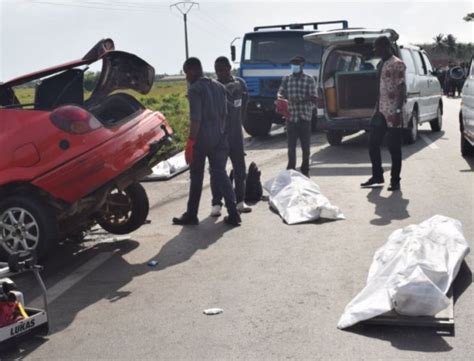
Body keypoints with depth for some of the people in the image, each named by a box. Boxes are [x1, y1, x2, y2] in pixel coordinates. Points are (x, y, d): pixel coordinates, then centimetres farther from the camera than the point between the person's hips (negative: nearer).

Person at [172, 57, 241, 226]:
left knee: (196, 177, 5)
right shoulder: (219, 87, 11)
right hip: (219, 139, 6)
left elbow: (195, 119, -18)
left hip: (201, 139, -6)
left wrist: (190, 142, -16)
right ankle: (233, 213, 2)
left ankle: (191, 215, 15)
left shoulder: (195, 89, -11)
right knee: (220, 174, 9)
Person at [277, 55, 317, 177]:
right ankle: (291, 169, 10)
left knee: (305, 146, 5)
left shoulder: (309, 79, 0)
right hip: (291, 117, 1)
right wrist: (281, 97, -17)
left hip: (305, 117, -1)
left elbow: (313, 98, -6)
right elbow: (281, 93, 7)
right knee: (291, 145, 2)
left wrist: (301, 99, -23)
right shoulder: (286, 79, 8)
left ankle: (305, 170, 18)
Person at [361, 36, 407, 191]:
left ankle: (395, 181, 7)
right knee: (373, 145, 10)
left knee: (394, 148, -1)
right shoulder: (381, 64, 16)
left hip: (392, 113, -9)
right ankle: (377, 176, 23)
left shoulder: (397, 64, -10)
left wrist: (399, 110, -21)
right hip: (380, 111, 9)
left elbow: (402, 88, -15)